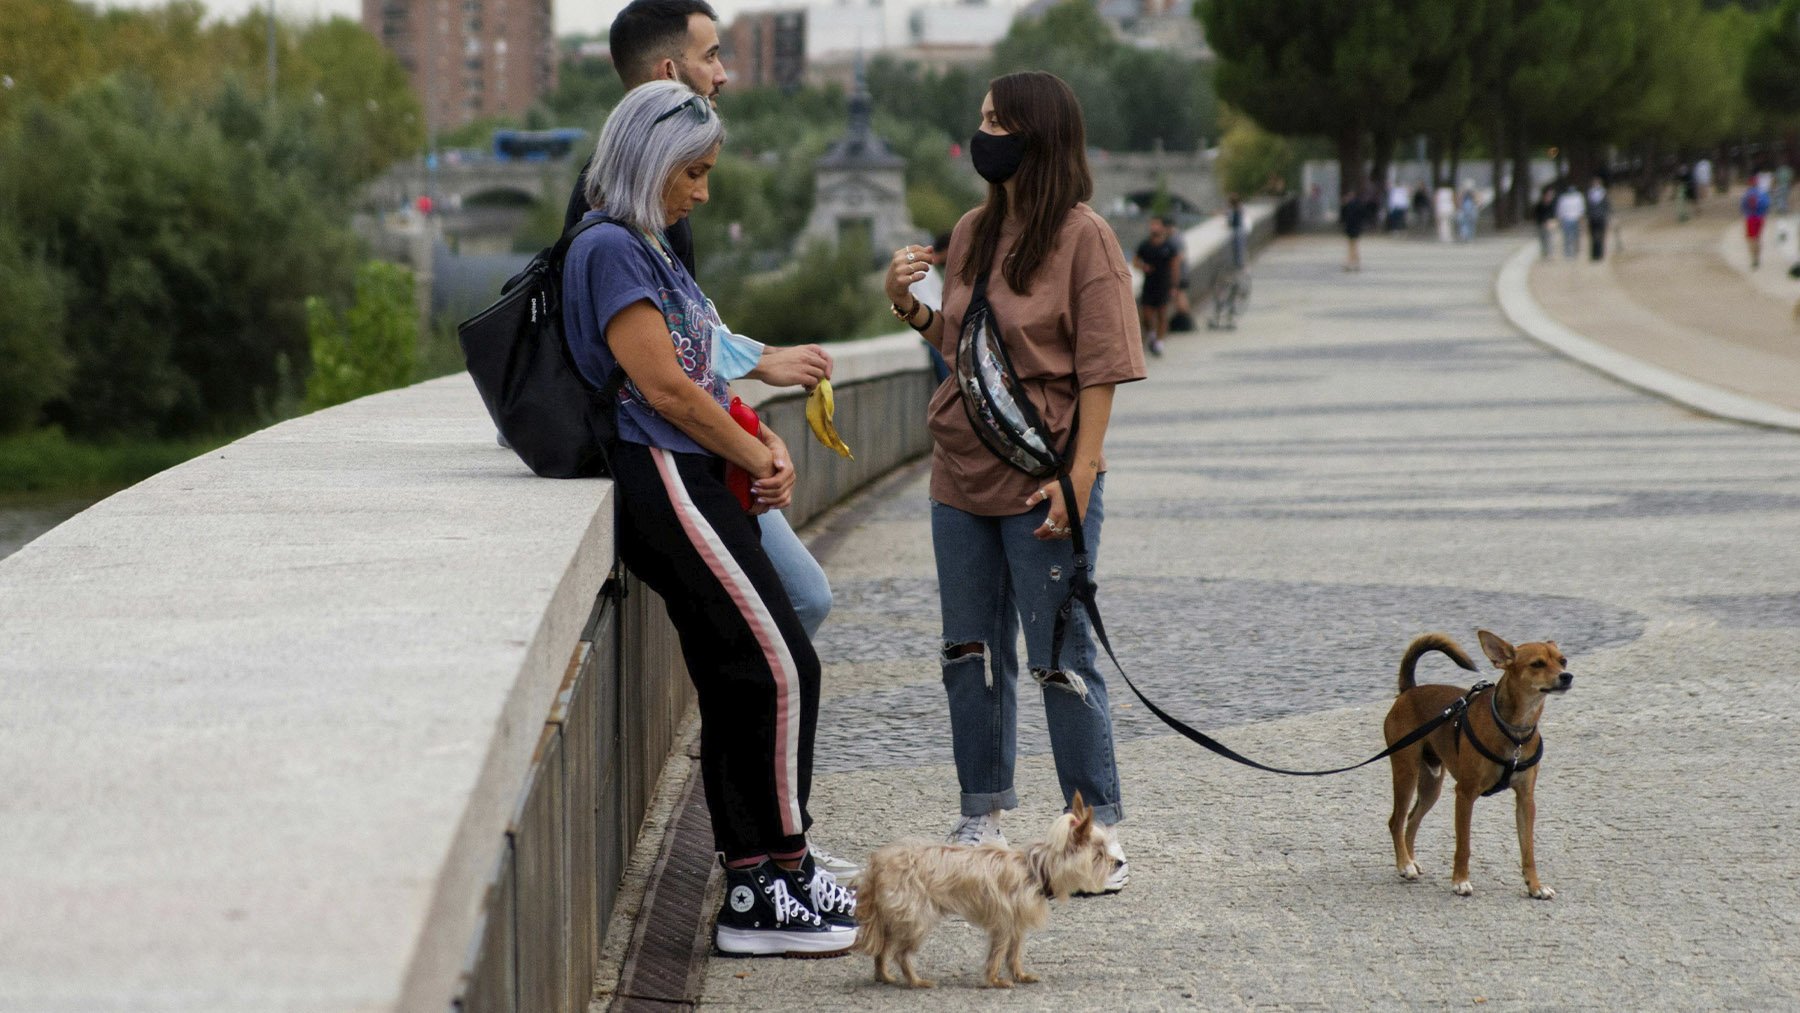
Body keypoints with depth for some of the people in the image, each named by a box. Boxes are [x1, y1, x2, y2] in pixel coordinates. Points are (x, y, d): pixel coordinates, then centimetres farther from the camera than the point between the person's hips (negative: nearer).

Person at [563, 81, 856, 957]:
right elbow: (664, 388, -16)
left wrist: (766, 446, 5)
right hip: (661, 483, -10)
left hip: (693, 485, 10)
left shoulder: (651, 251, 20)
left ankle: (753, 888, 12)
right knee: (780, 667, -10)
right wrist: (758, 460, -5)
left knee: (737, 685, 9)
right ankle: (778, 884, -6)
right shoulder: (609, 249, -12)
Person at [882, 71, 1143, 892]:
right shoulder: (973, 232, 10)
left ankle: (1097, 835, 5)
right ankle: (982, 821, 23)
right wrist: (907, 305, 2)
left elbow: (1101, 369, -13)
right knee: (971, 653, 12)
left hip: (1042, 480, -7)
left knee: (1060, 659, -3)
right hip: (962, 475, 7)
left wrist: (1077, 477, -19)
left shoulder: (1083, 237, -11)